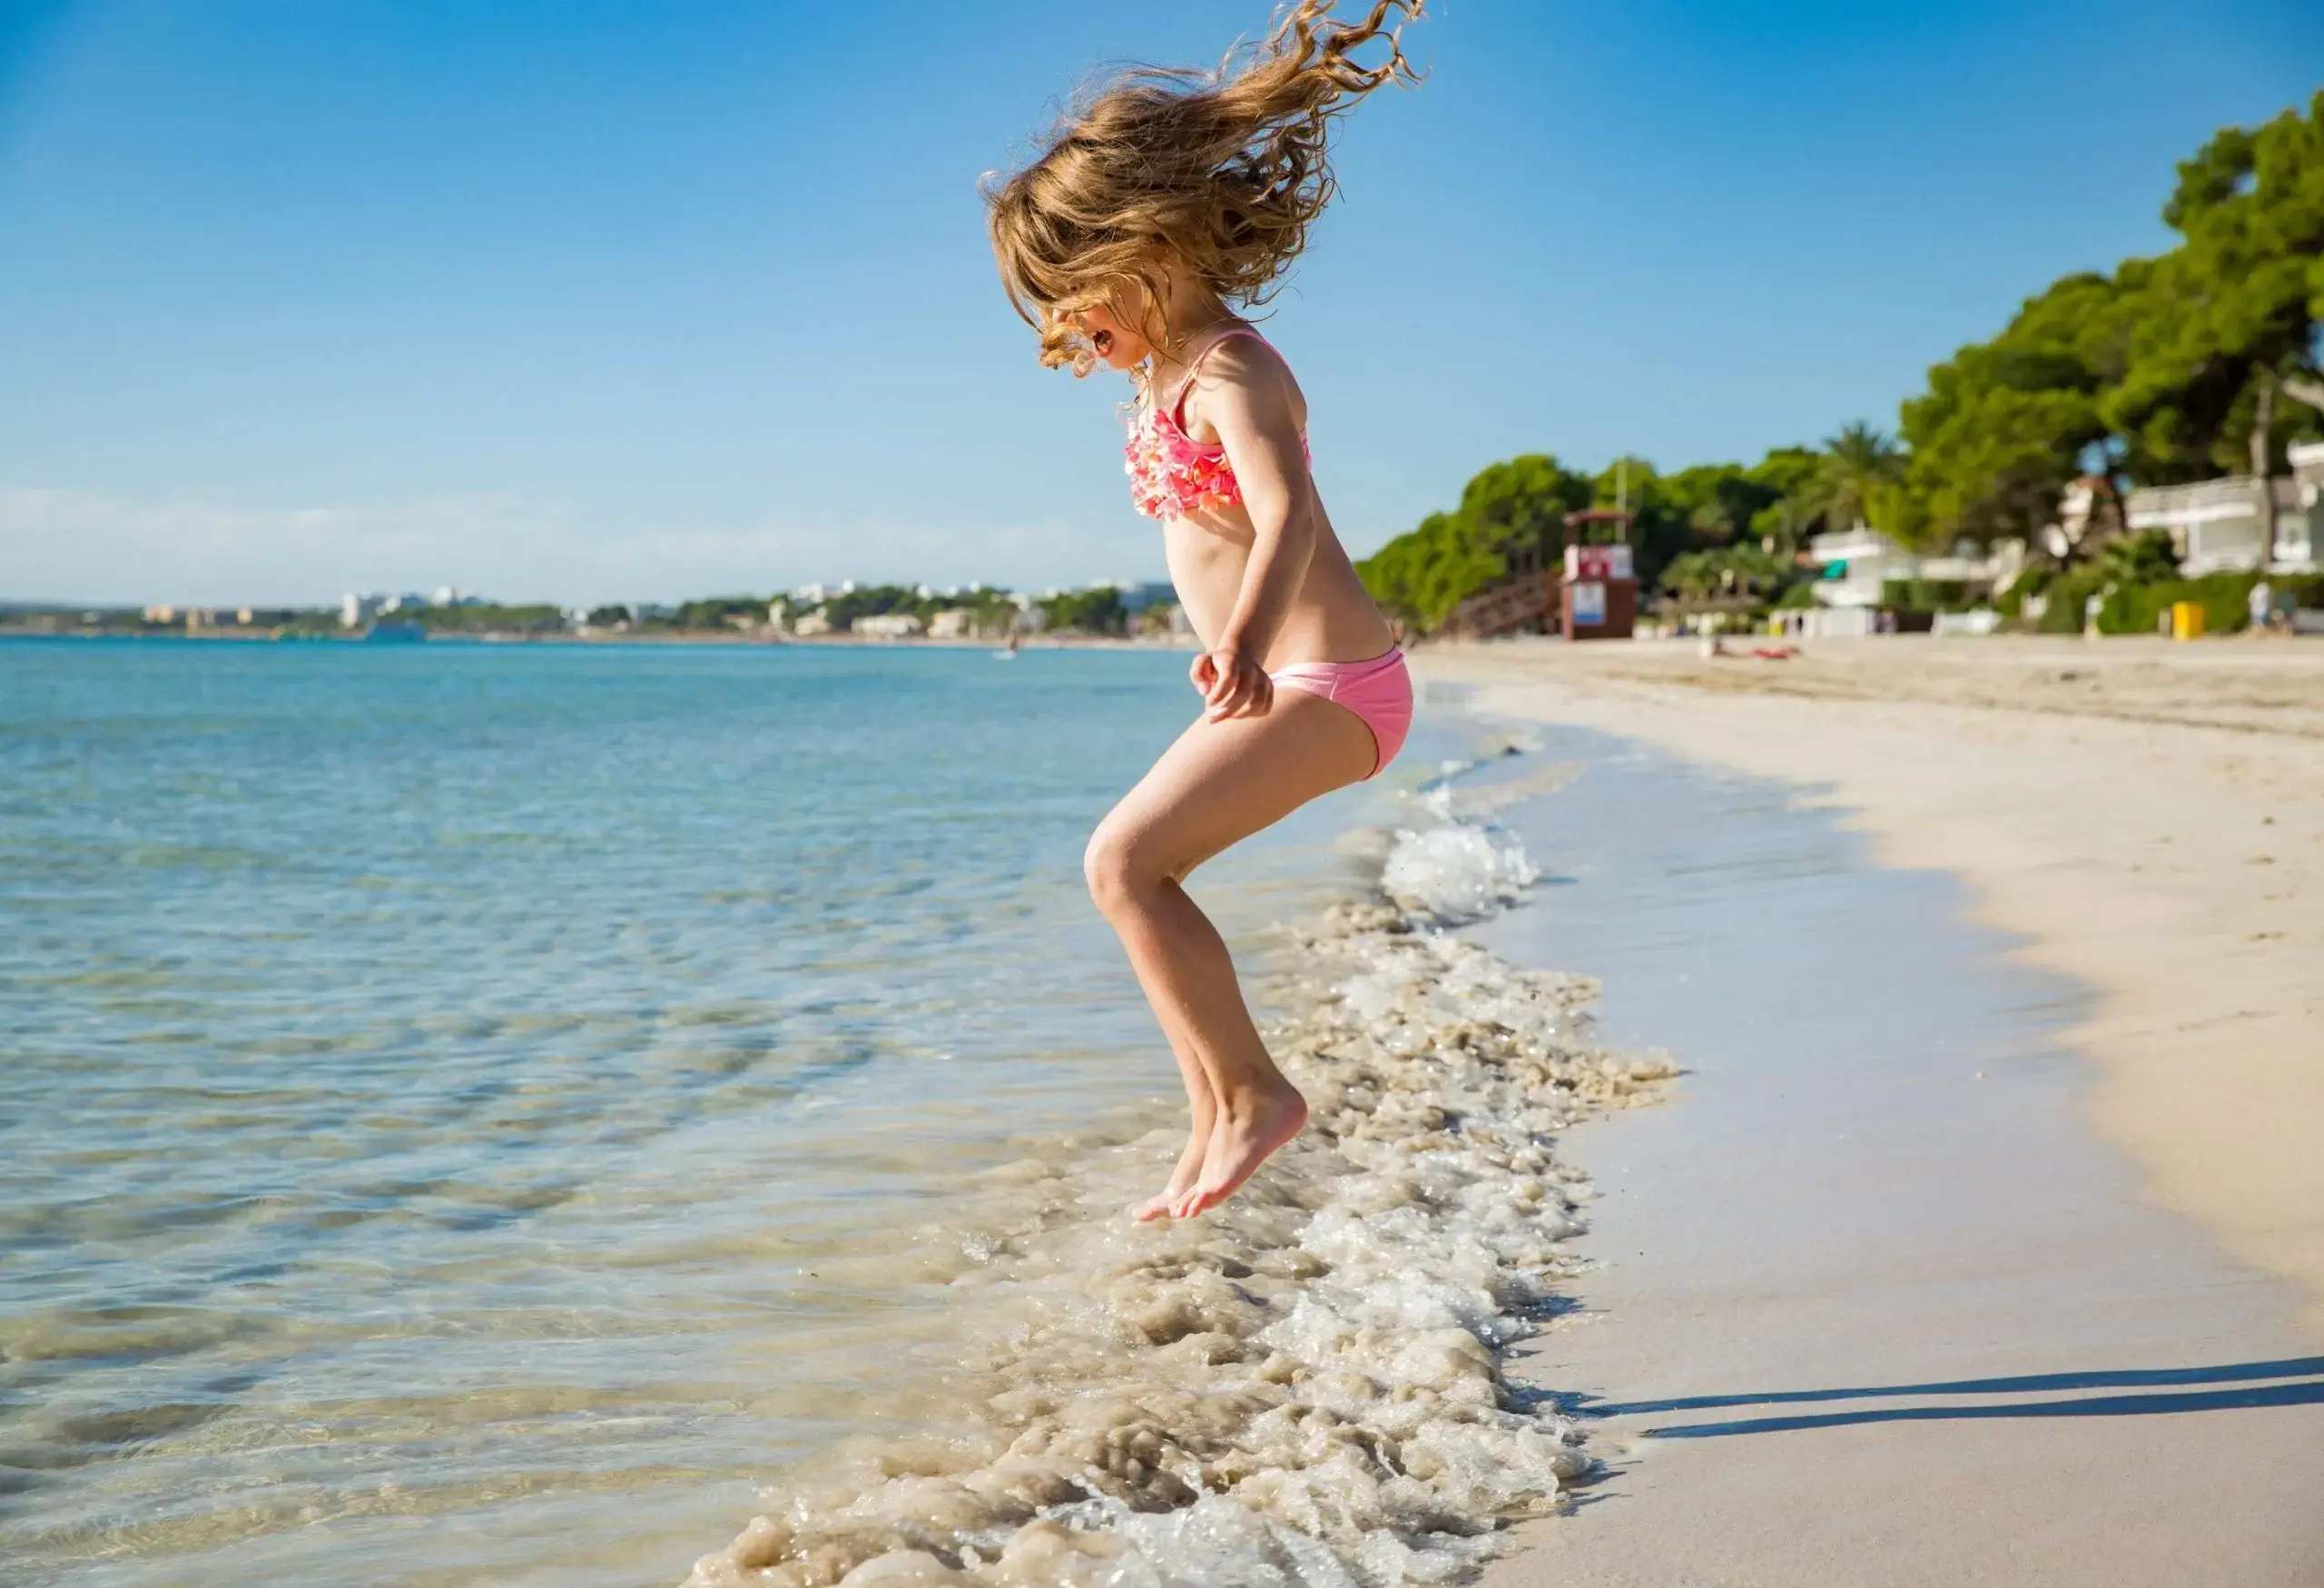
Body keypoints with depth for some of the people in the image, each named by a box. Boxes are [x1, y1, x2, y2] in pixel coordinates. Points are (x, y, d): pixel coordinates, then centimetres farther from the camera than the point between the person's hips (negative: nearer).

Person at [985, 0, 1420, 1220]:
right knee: (1134, 877, 11)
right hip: (1283, 687, 11)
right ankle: (1214, 1138, 18)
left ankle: (1253, 1092, -11)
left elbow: (1288, 510, -36)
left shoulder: (1228, 371, -17)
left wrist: (1244, 636, -53)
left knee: (1122, 860, -22)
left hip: (1325, 682, -11)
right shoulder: (1167, 376, 12)